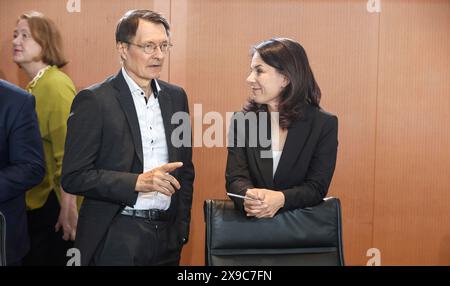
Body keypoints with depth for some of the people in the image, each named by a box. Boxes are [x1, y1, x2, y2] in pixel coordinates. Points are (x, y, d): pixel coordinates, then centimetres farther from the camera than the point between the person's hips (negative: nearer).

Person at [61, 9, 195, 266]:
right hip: (117, 240, -5)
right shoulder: (93, 101, -9)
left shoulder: (176, 96, 7)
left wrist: (182, 226, 9)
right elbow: (74, 177, -12)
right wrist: (138, 182, -21)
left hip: (167, 236, 5)